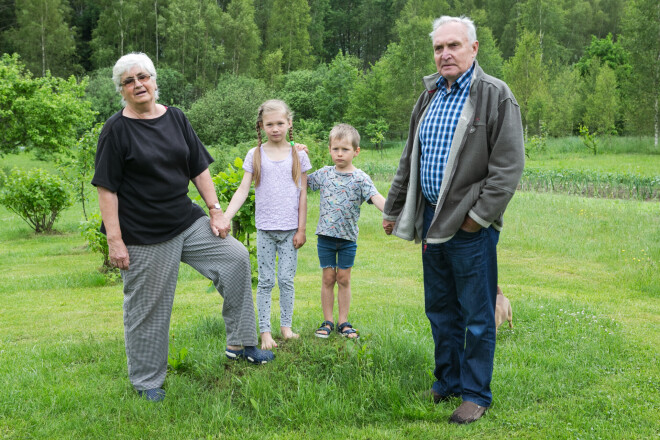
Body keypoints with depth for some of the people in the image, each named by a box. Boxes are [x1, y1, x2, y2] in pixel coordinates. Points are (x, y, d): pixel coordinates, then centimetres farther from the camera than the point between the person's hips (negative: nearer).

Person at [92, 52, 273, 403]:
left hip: (187, 222, 5)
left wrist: (215, 210, 4)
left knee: (236, 256, -6)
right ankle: (146, 381, 22)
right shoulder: (116, 129, -8)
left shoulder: (175, 118, 7)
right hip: (143, 236, -5)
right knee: (149, 309, 3)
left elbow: (199, 169, 11)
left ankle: (239, 344, 6)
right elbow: (106, 188, -11)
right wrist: (114, 239, -16)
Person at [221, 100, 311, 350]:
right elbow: (243, 190, -2)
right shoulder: (255, 155, 2)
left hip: (290, 228, 0)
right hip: (265, 228, 0)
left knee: (286, 279, 4)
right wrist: (225, 217, -15)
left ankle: (286, 325, 17)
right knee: (265, 281, 3)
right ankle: (265, 332, 8)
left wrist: (301, 229, 1)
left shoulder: (298, 155, 2)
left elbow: (302, 194, 4)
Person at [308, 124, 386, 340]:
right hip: (325, 235, 1)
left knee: (344, 279, 7)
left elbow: (377, 198, -17)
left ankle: (343, 322, 17)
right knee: (328, 278, 7)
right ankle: (327, 321, 16)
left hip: (348, 238, -1)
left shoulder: (360, 178, -5)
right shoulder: (324, 174, 3)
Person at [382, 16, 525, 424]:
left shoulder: (496, 96, -8)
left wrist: (478, 215, -17)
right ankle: (448, 381, 32)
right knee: (440, 309, 16)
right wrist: (393, 208, 24)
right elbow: (409, 160, 22)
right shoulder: (429, 96, 14)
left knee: (477, 315, 2)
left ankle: (476, 394, 15)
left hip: (471, 227, -7)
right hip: (431, 220, 7)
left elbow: (509, 166, -14)